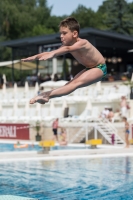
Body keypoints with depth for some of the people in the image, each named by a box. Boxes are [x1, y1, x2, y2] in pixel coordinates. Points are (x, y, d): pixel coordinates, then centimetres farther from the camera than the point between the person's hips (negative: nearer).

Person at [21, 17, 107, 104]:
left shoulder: (82, 43, -30)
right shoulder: (67, 45, -6)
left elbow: (68, 49, -50)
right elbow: (50, 52, -13)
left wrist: (53, 54, -65)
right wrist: (35, 57, -26)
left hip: (100, 68, -9)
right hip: (89, 68, 9)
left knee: (76, 83, -26)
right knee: (70, 84, -5)